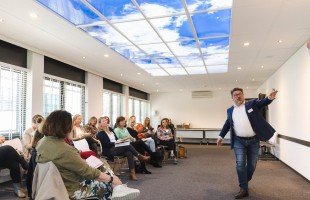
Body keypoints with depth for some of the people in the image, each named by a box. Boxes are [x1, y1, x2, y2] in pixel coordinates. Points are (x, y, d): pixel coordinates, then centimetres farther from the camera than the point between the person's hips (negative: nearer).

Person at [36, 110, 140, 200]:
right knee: (110, 181, 3)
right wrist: (111, 178, -11)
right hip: (72, 190, -9)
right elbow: (88, 172, -24)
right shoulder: (65, 150, -31)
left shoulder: (42, 142, -3)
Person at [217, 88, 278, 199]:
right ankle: (243, 189, 6)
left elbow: (263, 103, -12)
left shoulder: (252, 104, 2)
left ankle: (245, 182, 35)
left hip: (253, 140, -1)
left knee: (252, 165, 9)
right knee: (240, 165, -5)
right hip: (239, 141, 1)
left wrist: (270, 97, -34)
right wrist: (221, 136, 17)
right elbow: (227, 124, 18)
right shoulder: (230, 110, 9)